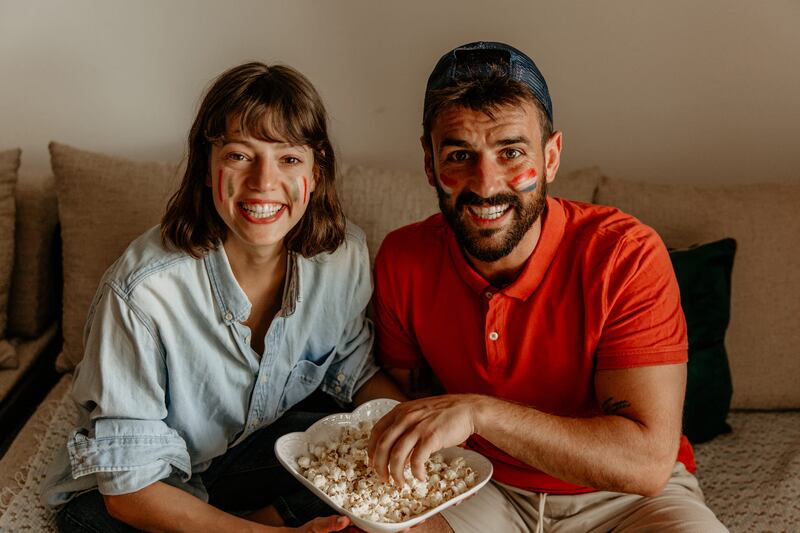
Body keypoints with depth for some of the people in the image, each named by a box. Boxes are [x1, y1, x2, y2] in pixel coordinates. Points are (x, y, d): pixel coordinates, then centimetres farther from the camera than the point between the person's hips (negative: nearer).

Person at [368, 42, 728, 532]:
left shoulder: (626, 255, -23)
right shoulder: (403, 260, -10)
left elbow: (648, 462, -27)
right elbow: (401, 388, 5)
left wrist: (478, 411, -36)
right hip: (483, 490, 2)